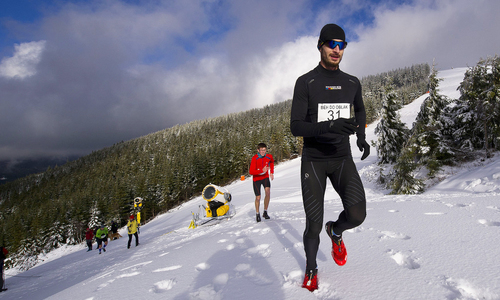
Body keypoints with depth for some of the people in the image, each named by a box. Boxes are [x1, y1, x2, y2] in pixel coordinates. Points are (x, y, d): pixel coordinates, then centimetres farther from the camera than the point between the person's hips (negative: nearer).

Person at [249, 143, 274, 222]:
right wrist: (261, 170, -35)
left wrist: (272, 172, 12)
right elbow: (251, 172, -25)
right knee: (258, 197, 0)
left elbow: (272, 162, 18)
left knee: (268, 192, -21)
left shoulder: (269, 157, -9)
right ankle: (257, 214, 26)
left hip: (265, 177, 2)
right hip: (256, 179, -2)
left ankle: (265, 212, -3)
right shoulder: (255, 158, -21)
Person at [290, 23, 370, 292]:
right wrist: (329, 127, -32)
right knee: (314, 225, 0)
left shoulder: (352, 83, 7)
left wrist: (361, 137, 11)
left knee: (357, 215, -15)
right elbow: (296, 127, -15)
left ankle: (336, 231, 23)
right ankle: (311, 270, 30)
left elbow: (360, 110, 28)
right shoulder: (305, 82, -7)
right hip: (313, 161, -3)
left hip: (342, 159, 4)